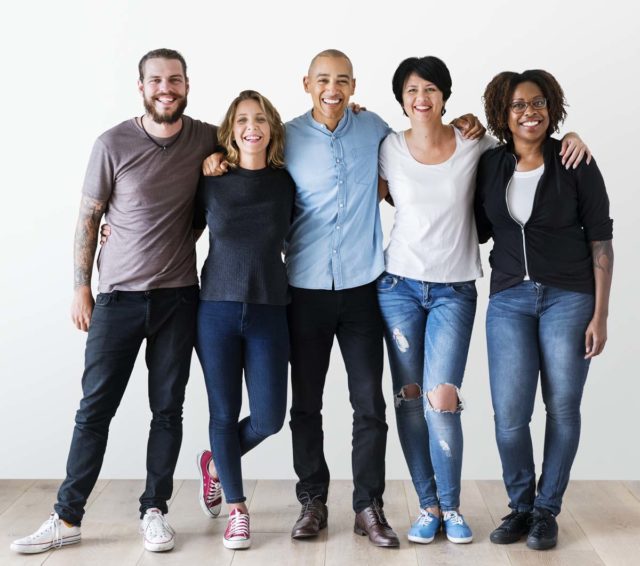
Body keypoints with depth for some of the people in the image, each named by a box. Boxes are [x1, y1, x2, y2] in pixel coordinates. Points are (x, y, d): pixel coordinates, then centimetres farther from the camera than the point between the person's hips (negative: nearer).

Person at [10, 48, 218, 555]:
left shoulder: (206, 139, 1)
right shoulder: (114, 144, -5)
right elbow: (88, 218, 1)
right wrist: (82, 288, -1)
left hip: (178, 296, 2)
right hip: (118, 297, -1)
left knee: (168, 409, 6)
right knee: (95, 409, 2)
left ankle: (154, 511, 18)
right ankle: (68, 518, 12)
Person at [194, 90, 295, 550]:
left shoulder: (286, 183, 3)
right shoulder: (211, 182, 2)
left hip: (269, 311, 1)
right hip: (217, 309, -1)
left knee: (269, 417, -1)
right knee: (224, 413, 4)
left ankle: (215, 463, 32)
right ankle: (237, 509, 23)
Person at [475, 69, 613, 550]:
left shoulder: (576, 164, -6)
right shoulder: (489, 166, 3)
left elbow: (601, 240, -4)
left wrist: (600, 315, -8)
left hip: (569, 298, -2)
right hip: (509, 298, 2)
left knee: (563, 408, 5)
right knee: (509, 413, -3)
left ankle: (547, 510, 22)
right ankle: (520, 505, 19)